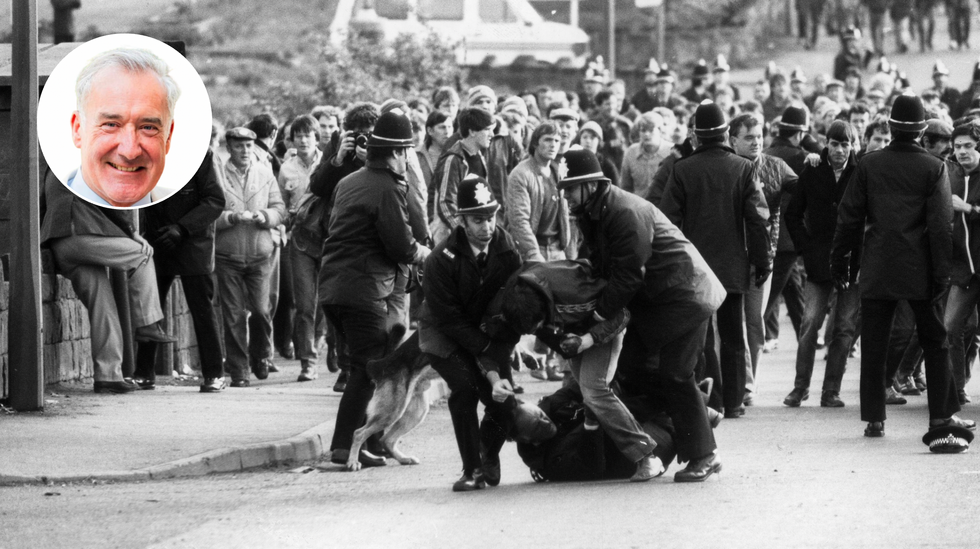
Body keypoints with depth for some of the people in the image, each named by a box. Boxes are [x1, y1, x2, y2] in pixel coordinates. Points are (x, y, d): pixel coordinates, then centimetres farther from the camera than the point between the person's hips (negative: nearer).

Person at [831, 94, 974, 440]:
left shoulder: (868, 165, -1)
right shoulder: (933, 168, -5)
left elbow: (849, 217, 2)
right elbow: (941, 224, -7)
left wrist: (840, 259, 11)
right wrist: (941, 272, -3)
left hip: (877, 269, 1)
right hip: (919, 269, -1)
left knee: (873, 346, 4)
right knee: (934, 342, 10)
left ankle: (874, 419, 3)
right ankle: (942, 414, 9)